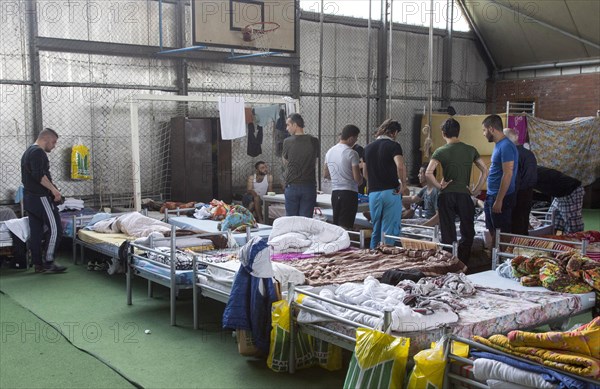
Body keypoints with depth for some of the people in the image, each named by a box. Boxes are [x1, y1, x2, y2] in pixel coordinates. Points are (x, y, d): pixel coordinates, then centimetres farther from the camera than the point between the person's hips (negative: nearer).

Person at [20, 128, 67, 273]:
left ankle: (38, 264, 12)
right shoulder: (38, 152, -12)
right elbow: (39, 175, -24)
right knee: (55, 229, -8)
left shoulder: (28, 152, 21)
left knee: (36, 231, 10)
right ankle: (48, 262, -7)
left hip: (29, 198, 10)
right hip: (40, 198, -10)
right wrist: (54, 189, -18)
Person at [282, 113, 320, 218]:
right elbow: (315, 163, 8)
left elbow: (285, 164, 5)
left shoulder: (288, 142, -7)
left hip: (292, 185, -1)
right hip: (309, 185, 1)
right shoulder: (314, 141, -2)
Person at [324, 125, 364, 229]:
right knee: (345, 227, -6)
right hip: (349, 192, -7)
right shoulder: (352, 153, -13)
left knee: (335, 225, 13)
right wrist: (360, 180, 7)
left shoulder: (329, 152, 8)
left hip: (334, 192, 7)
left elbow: (325, 174, 17)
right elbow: (357, 178, -15)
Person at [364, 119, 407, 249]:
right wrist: (403, 184, -10)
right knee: (389, 231, 0)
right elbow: (400, 166, -22)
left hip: (373, 193, 5)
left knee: (376, 230, 15)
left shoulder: (368, 147, 12)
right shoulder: (393, 145, -6)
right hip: (391, 192, -5)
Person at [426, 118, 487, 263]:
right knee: (467, 233, 12)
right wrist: (475, 191, 8)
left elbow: (428, 173, -16)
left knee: (448, 234, 6)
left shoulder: (441, 151, -3)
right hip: (464, 195, 1)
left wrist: (439, 186, -4)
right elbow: (485, 171, 7)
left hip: (446, 196, -1)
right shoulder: (470, 150, 5)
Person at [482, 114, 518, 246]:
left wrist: (499, 200, -23)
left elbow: (507, 175, -23)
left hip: (501, 197, -10)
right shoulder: (499, 145, 12)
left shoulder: (506, 146, -18)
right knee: (492, 230, 17)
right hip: (492, 195, 10)